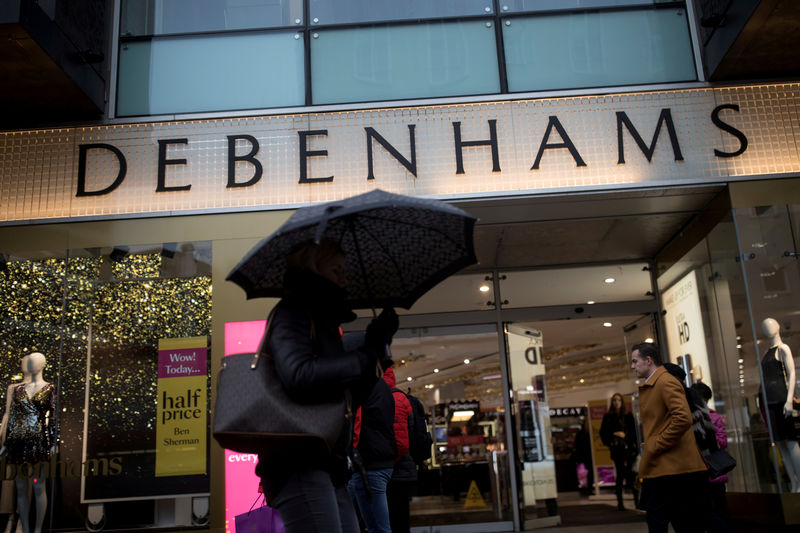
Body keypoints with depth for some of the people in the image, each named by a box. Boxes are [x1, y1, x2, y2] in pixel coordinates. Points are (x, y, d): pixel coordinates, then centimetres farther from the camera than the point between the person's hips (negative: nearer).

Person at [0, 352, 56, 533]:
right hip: (17, 440, 3)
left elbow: (54, 416, 0)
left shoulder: (50, 388, 3)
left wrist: (54, 442, -5)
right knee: (21, 486, 6)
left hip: (39, 440, -3)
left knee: (38, 485, -1)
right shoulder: (17, 388, 11)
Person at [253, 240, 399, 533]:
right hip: (300, 465, -9)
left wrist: (374, 348, 12)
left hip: (329, 467, 9)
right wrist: (366, 355, -11)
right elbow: (299, 376, -23)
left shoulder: (324, 321, 23)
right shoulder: (291, 313, -3)